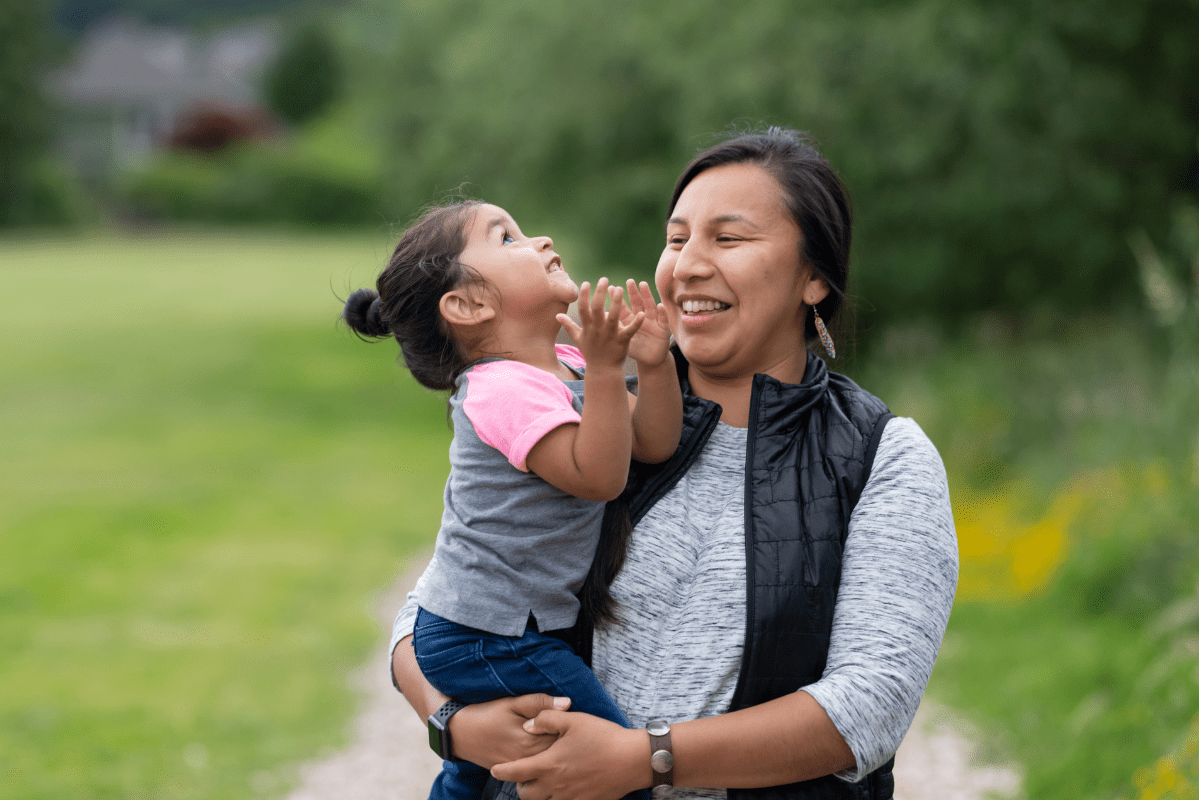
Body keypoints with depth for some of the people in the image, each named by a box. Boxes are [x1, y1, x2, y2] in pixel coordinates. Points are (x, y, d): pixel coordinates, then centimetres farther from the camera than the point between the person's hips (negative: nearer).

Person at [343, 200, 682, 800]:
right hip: (486, 640, -10)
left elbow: (653, 443, 2)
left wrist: (653, 364, -13)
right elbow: (597, 475, -28)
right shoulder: (504, 390, -22)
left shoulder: (565, 366, 7)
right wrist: (605, 368, -34)